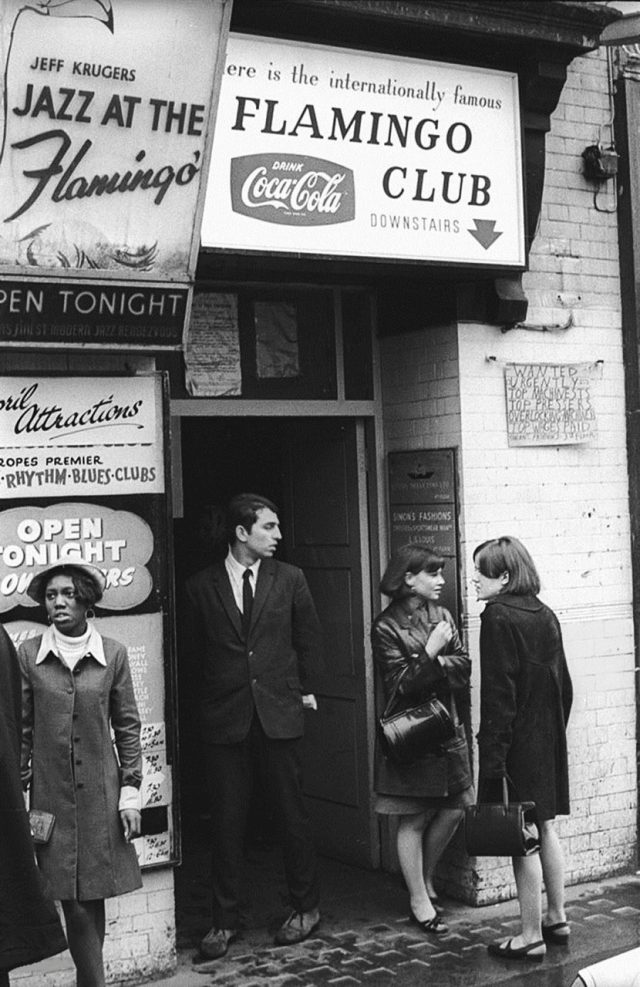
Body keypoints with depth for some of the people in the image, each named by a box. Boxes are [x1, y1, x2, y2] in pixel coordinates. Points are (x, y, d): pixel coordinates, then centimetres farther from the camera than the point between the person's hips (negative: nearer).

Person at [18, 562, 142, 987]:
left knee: (94, 894, 6)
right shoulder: (28, 655, -1)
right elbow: (21, 729, 3)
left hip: (101, 793, 1)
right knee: (75, 902, -2)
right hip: (52, 795, -1)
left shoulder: (113, 654, -1)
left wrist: (131, 792, 0)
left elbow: (128, 726, 3)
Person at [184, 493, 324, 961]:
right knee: (227, 820, 4)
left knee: (292, 812, 7)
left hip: (279, 712, 0)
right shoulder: (201, 587, 1)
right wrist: (216, 692, 6)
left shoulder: (289, 579, 3)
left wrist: (303, 690, 10)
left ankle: (306, 907, 23)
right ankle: (225, 919, 15)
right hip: (225, 719, 0)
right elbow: (197, 650, 8)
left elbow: (309, 639, 11)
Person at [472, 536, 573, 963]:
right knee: (545, 828, 17)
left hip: (517, 740, -8)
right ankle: (557, 918, 26)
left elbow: (498, 692, -18)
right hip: (549, 738, 8)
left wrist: (492, 756, -17)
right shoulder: (545, 614, 8)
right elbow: (563, 683, 13)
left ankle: (531, 937, 5)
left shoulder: (499, 616, -15)